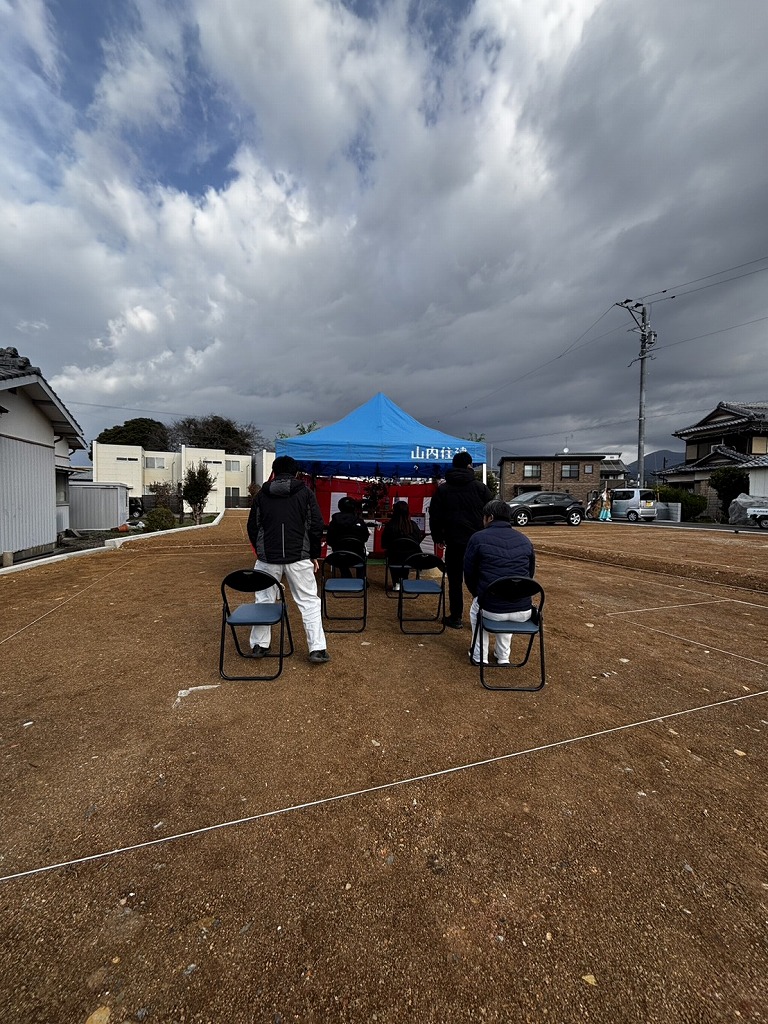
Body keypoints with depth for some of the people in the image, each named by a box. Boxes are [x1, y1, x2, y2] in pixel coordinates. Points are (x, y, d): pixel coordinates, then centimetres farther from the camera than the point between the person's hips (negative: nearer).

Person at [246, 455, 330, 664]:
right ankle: (317, 649, 4)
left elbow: (252, 526, 11)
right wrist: (314, 555, 8)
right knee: (309, 602, 5)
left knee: (264, 600, 17)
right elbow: (317, 525, -1)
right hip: (299, 557, -1)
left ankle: (259, 645, 23)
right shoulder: (305, 492, 3)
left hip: (268, 557, 2)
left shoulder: (262, 494, 8)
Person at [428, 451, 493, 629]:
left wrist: (437, 536, 15)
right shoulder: (480, 487, 0)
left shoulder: (443, 489, 3)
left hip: (454, 541, 0)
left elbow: (435, 516, 5)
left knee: (455, 581, 7)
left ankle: (456, 617, 12)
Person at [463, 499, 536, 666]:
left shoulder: (478, 538, -2)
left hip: (492, 610, -3)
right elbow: (530, 573, 19)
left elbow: (468, 573, 7)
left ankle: (479, 657, 33)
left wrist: (477, 594, 26)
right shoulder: (524, 540, 9)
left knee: (476, 608, 33)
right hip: (524, 612, 4)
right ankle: (503, 657, 37)